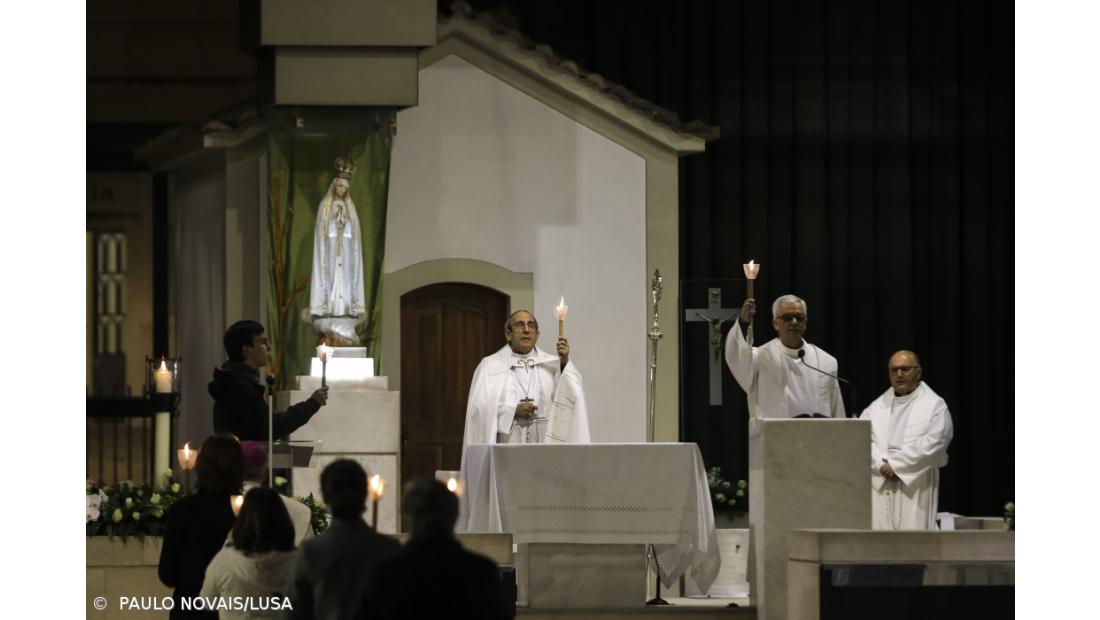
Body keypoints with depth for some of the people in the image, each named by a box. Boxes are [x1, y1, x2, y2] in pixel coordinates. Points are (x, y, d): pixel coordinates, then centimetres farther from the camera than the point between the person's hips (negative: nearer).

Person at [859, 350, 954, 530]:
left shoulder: (935, 405, 6)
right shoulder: (876, 407, 17)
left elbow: (934, 442, -7)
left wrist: (896, 464, -10)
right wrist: (882, 465, -12)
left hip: (915, 488, -3)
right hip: (880, 488, 3)